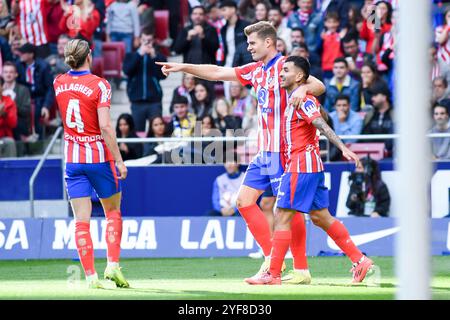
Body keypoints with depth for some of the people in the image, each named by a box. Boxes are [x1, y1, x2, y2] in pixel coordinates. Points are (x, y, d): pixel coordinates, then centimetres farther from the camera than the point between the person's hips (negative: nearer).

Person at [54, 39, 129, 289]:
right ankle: (112, 265, 1)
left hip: (72, 159, 3)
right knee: (113, 211, 14)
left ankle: (90, 276, -3)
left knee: (81, 219, 1)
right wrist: (119, 160, -15)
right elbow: (105, 126, -17)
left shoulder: (58, 83, 2)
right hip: (99, 156, -3)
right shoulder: (99, 84, -11)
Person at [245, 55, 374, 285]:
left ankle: (273, 274, -6)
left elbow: (323, 126, -24)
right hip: (311, 166, 10)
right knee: (320, 217, 13)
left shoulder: (302, 100, -12)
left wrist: (343, 148, -34)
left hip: (301, 166, -10)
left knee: (282, 217, -8)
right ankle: (360, 260, 12)